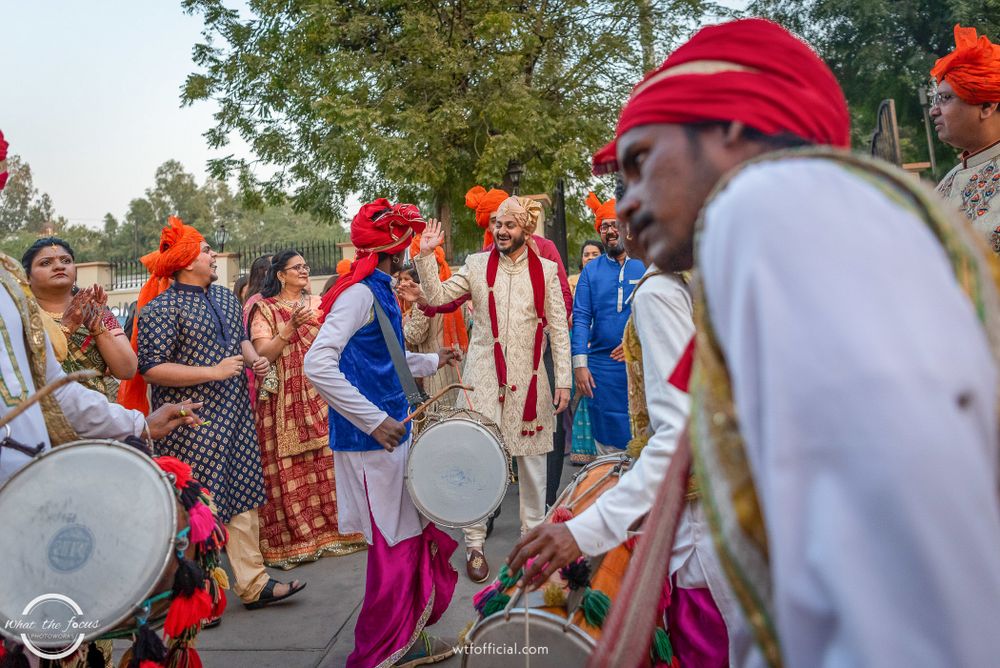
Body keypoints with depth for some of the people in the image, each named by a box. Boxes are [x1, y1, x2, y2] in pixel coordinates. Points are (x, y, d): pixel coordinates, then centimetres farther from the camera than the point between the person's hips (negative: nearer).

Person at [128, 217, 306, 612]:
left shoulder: (225, 297, 13)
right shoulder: (162, 308, -11)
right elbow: (151, 369, -16)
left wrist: (254, 359, 4)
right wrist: (214, 372, -19)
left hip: (235, 417, 7)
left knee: (243, 496, 9)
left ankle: (253, 583, 17)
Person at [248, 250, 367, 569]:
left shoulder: (317, 303, 15)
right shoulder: (265, 309, 3)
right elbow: (263, 354, -9)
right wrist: (291, 326, -17)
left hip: (320, 397, 4)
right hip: (284, 401, -3)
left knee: (327, 464, 2)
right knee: (289, 470, -3)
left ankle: (330, 530, 13)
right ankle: (289, 541, 6)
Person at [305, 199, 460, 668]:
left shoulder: (380, 292, 12)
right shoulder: (360, 292, -16)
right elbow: (318, 365, -26)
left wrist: (431, 361, 37)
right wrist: (375, 420, -26)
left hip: (391, 435, 9)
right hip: (370, 442, -9)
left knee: (417, 536, 17)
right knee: (394, 547, 1)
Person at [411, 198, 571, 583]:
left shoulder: (546, 270, 3)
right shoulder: (477, 265, 5)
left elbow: (558, 329, 3)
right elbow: (438, 296, 0)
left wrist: (563, 380, -1)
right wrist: (426, 256, -10)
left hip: (529, 379, 1)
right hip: (483, 378, 0)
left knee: (532, 459, 9)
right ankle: (474, 543, 12)